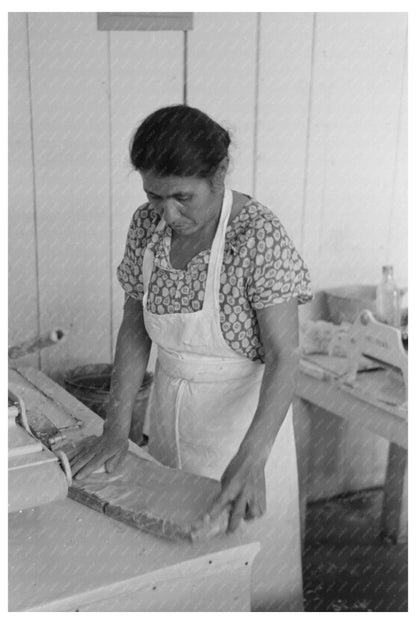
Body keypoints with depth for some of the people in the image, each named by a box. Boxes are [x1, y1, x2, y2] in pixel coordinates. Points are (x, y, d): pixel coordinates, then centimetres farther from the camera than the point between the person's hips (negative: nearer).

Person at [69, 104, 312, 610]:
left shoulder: (259, 237, -23)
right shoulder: (147, 225, -6)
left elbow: (282, 358, -22)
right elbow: (134, 328, 0)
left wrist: (251, 459, -33)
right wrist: (116, 428, -8)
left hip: (244, 413, -5)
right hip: (169, 411, 5)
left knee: (247, 559, 10)